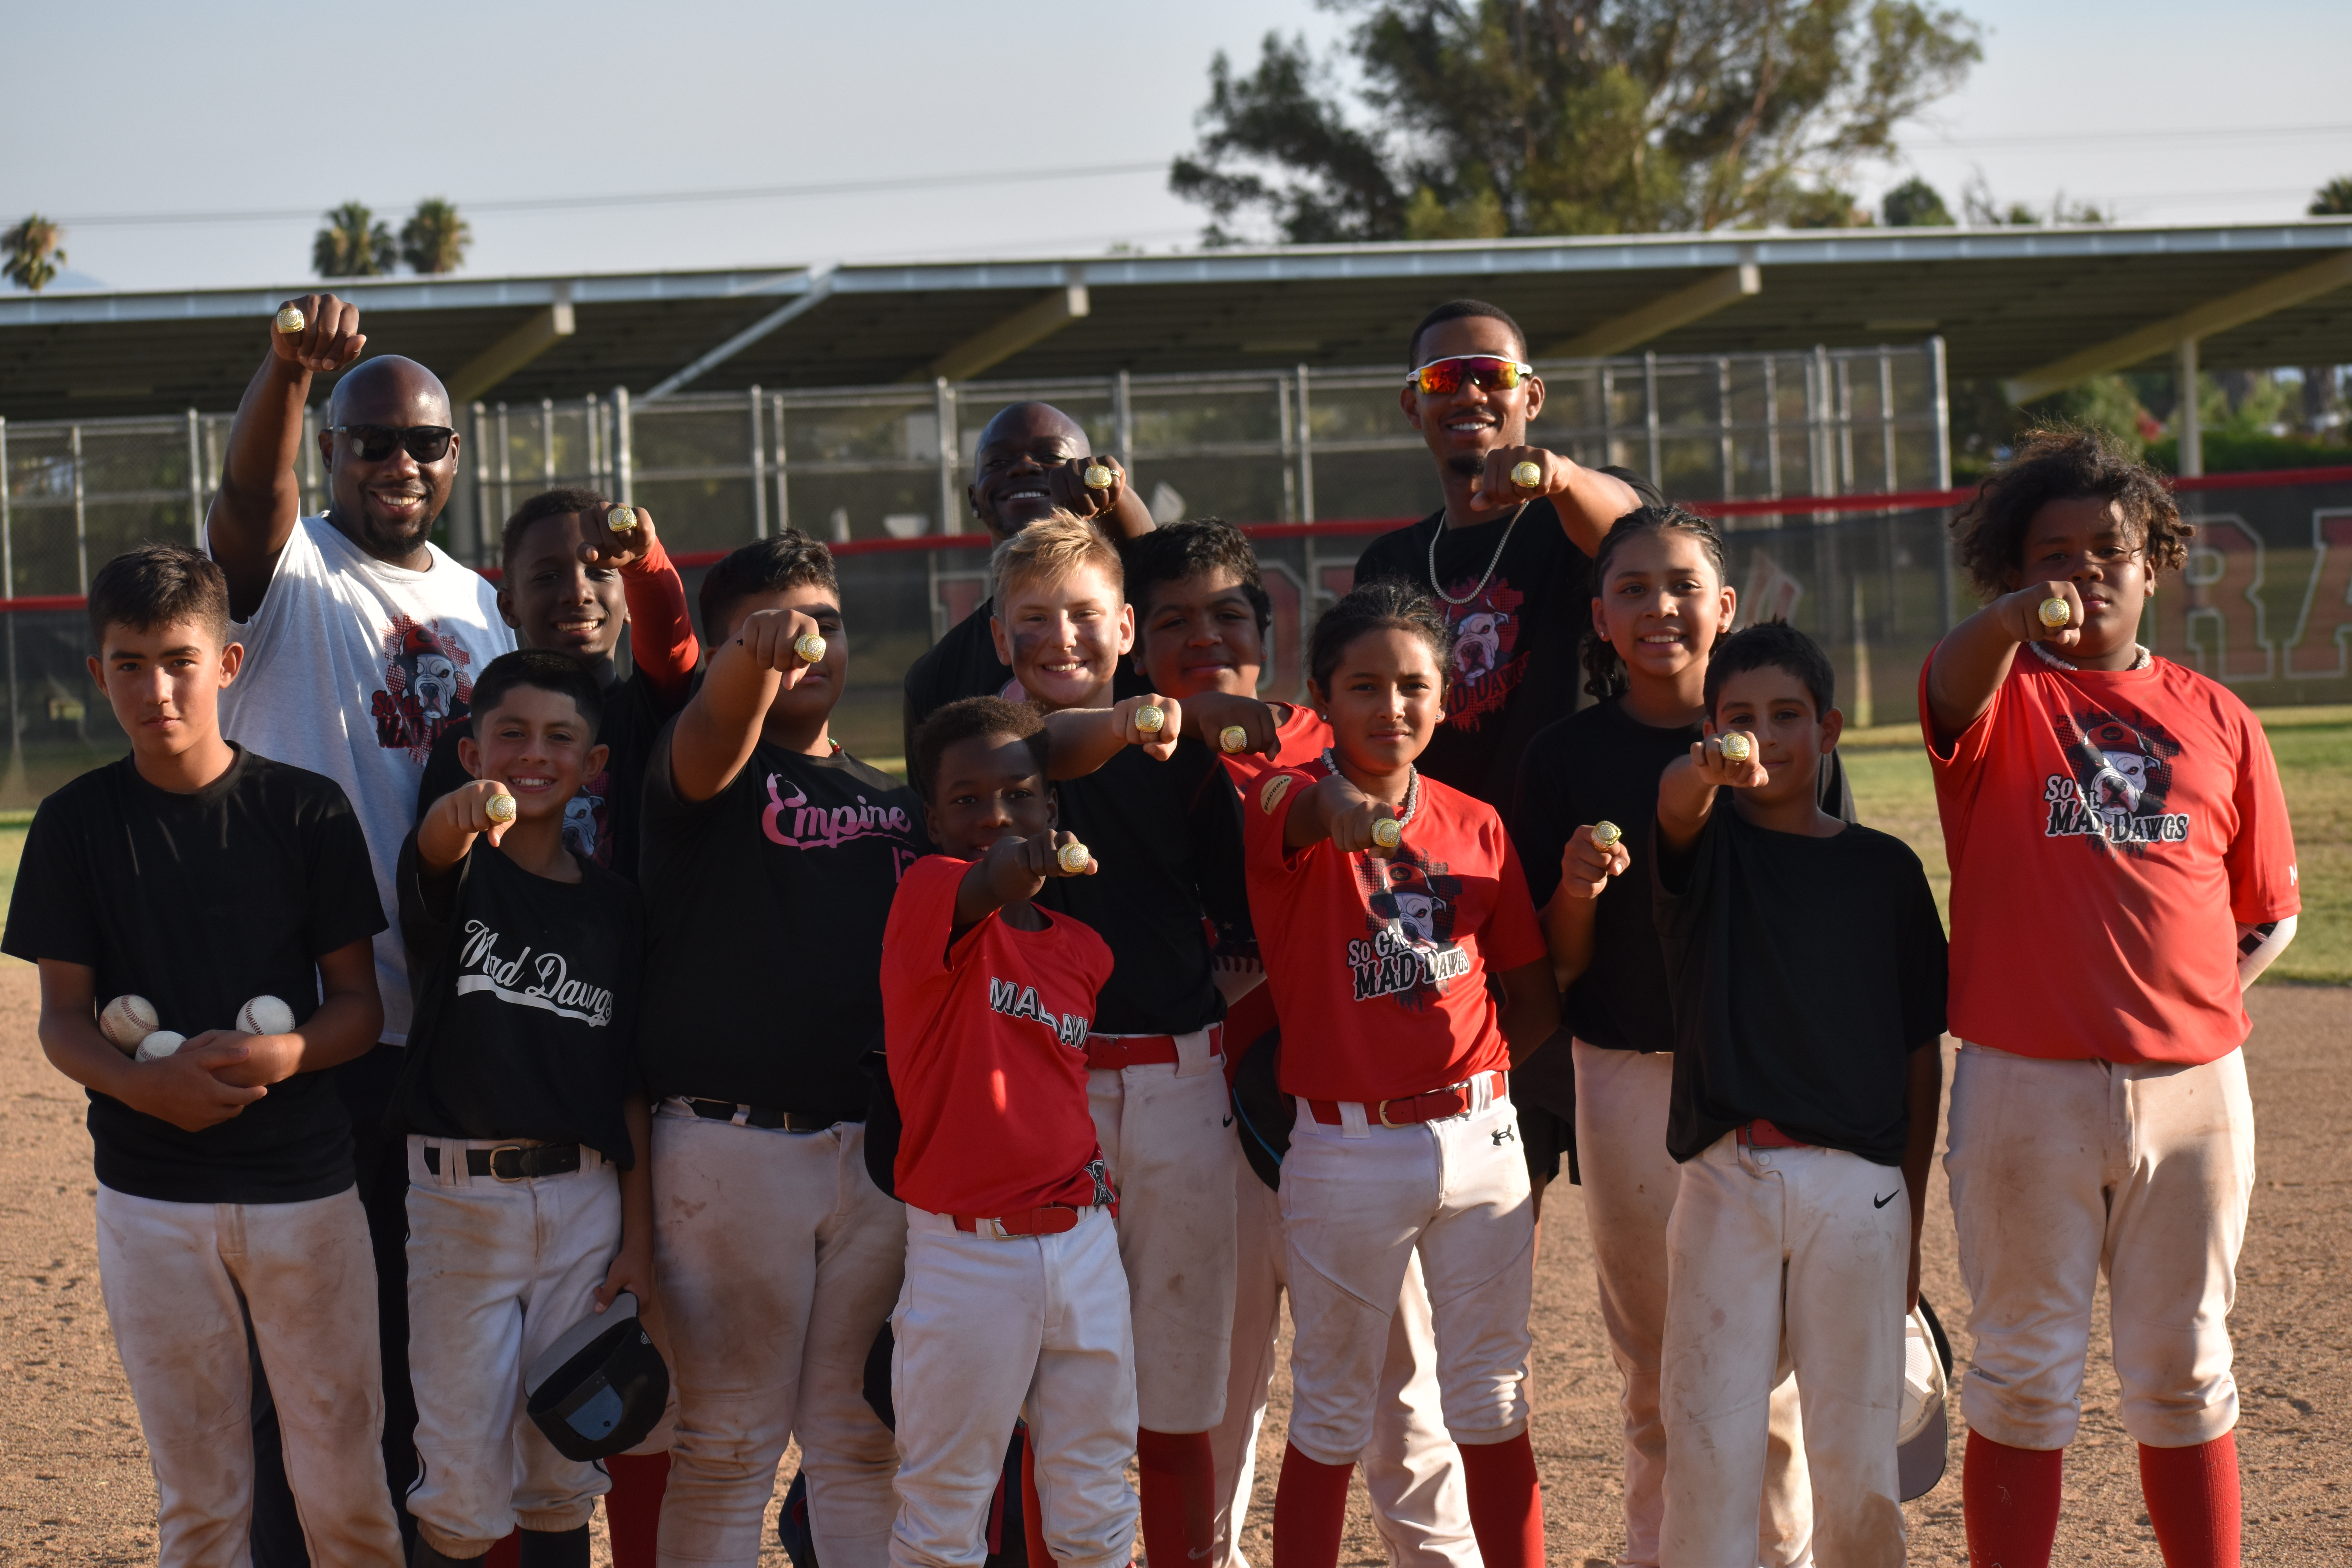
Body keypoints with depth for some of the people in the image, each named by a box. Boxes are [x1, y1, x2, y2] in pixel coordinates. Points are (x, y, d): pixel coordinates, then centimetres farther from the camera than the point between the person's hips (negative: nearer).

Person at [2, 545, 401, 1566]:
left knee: (344, 1482, 2)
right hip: (152, 1193, 1)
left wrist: (285, 1054, -20)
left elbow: (360, 1007, 2)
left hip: (305, 1182, -1)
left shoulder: (307, 811, -1)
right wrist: (141, 1081, -19)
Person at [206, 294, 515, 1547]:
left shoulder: (476, 606, 15)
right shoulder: (292, 570, -3)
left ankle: (410, 1519, 27)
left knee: (424, 1302, 14)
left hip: (448, 1014, 5)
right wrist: (288, 367, -46)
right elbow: (248, 490, -26)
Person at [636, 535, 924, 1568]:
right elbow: (717, 728, -26)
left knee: (861, 1439, 10)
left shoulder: (893, 801, 17)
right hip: (732, 1147, -5)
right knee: (728, 1443, -1)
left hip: (879, 1144, 5)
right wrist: (754, 660, -48)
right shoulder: (714, 772, -1)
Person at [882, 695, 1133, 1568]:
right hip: (968, 1255, -5)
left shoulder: (1085, 953, 9)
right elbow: (986, 887, -33)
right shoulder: (929, 893, -8)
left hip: (1084, 1241, 5)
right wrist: (1043, 865, -54)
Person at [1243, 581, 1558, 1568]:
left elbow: (1534, 998, 12)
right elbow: (1311, 809, -35)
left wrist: (1468, 1079, -2)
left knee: (1494, 1407, 11)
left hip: (1479, 1141, 4)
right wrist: (1346, 811, -57)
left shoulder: (1476, 826, 6)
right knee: (1331, 1413, 6)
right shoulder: (1288, 804, -7)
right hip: (1345, 1151, -3)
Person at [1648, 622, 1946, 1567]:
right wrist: (1711, 770, -46)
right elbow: (1676, 802, -21)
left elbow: (1922, 1054, 12)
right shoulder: (1707, 845, 5)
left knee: (1857, 1449, 3)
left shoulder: (1886, 870, 9)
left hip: (1858, 1182, 1)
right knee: (1708, 1443, -2)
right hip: (1726, 1178, -1)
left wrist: (1910, 1223, 9)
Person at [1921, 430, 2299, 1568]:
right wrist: (2012, 622, -47)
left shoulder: (2215, 719, 10)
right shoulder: (2001, 697, 1)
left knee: (2184, 1372, 11)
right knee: (2027, 1376, 4)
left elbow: (2271, 912, 15)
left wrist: (2207, 1000, -3)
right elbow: (1954, 684, -25)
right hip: (2027, 1086, -3)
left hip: (2192, 1088, 3)